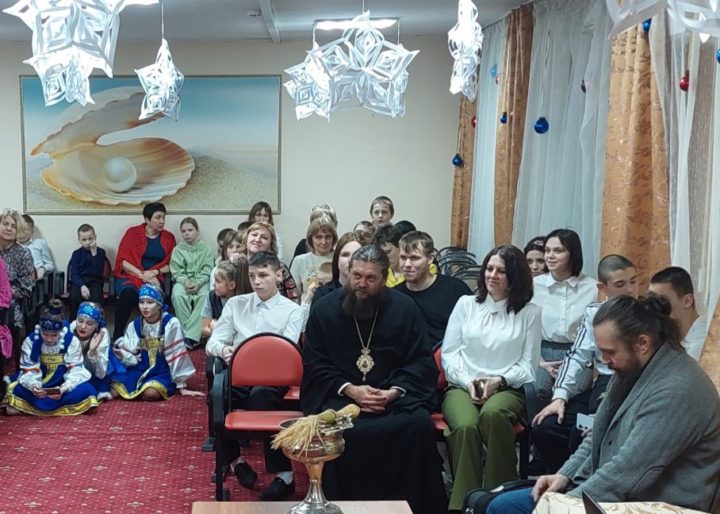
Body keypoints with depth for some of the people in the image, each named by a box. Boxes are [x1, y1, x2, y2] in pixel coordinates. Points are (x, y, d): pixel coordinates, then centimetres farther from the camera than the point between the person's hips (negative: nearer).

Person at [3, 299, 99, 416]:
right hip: (39, 390, 0)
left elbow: (75, 372, -16)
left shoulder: (72, 341, -13)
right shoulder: (30, 341, -11)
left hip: (63, 389, 0)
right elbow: (28, 372, -14)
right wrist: (33, 386, -37)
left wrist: (63, 389, -36)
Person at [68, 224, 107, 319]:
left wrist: (94, 253, -14)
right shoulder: (76, 254, 7)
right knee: (74, 296, -31)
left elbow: (98, 272, -9)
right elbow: (74, 274, -3)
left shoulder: (100, 252, 4)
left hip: (94, 281, -1)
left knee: (96, 296, -34)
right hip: (79, 281, 1)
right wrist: (82, 286, -22)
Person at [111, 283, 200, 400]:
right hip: (141, 371, 4)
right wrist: (119, 349, -20)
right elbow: (131, 358, 2)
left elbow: (177, 355, -11)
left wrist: (182, 387, -10)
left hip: (163, 373, -4)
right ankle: (140, 389, 8)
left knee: (151, 393, -34)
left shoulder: (171, 323, -12)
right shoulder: (134, 326, 2)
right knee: (114, 389, -20)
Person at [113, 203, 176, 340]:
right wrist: (141, 275, -13)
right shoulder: (133, 233, 6)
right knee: (128, 293, -37)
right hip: (129, 276, -1)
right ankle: (117, 335, -27)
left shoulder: (168, 238, 12)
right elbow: (123, 261, -1)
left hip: (153, 278, 1)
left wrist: (154, 272, -9)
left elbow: (170, 265, 11)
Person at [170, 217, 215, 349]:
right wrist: (185, 281, -18)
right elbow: (177, 272, 3)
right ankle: (189, 334, -29)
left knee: (204, 295, -35)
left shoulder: (206, 249, 8)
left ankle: (190, 335, -37)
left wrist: (198, 283, -18)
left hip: (201, 282, -1)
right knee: (178, 295, -34)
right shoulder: (177, 250, 10)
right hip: (182, 281, 1)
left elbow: (207, 271, 0)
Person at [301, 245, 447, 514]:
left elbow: (423, 361, 5)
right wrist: (349, 389, -14)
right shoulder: (324, 308, 4)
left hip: (393, 395, 1)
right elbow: (314, 365, 2)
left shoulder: (404, 307, 6)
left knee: (420, 423, -29)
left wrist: (395, 391, -13)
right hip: (340, 394, 0)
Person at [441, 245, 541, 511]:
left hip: (507, 388, -1)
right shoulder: (465, 304, 12)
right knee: (465, 426, -35)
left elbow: (528, 365, 6)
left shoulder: (530, 312, 9)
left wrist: (500, 380, -10)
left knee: (493, 414, -39)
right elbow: (449, 353, 9)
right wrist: (468, 381, -7)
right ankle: (463, 503, -27)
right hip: (463, 386, 1)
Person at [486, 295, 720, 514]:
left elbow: (628, 472, -26)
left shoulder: (677, 390, -24)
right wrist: (565, 475, 4)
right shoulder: (632, 368, 7)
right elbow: (599, 435, 18)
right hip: (606, 488, 9)